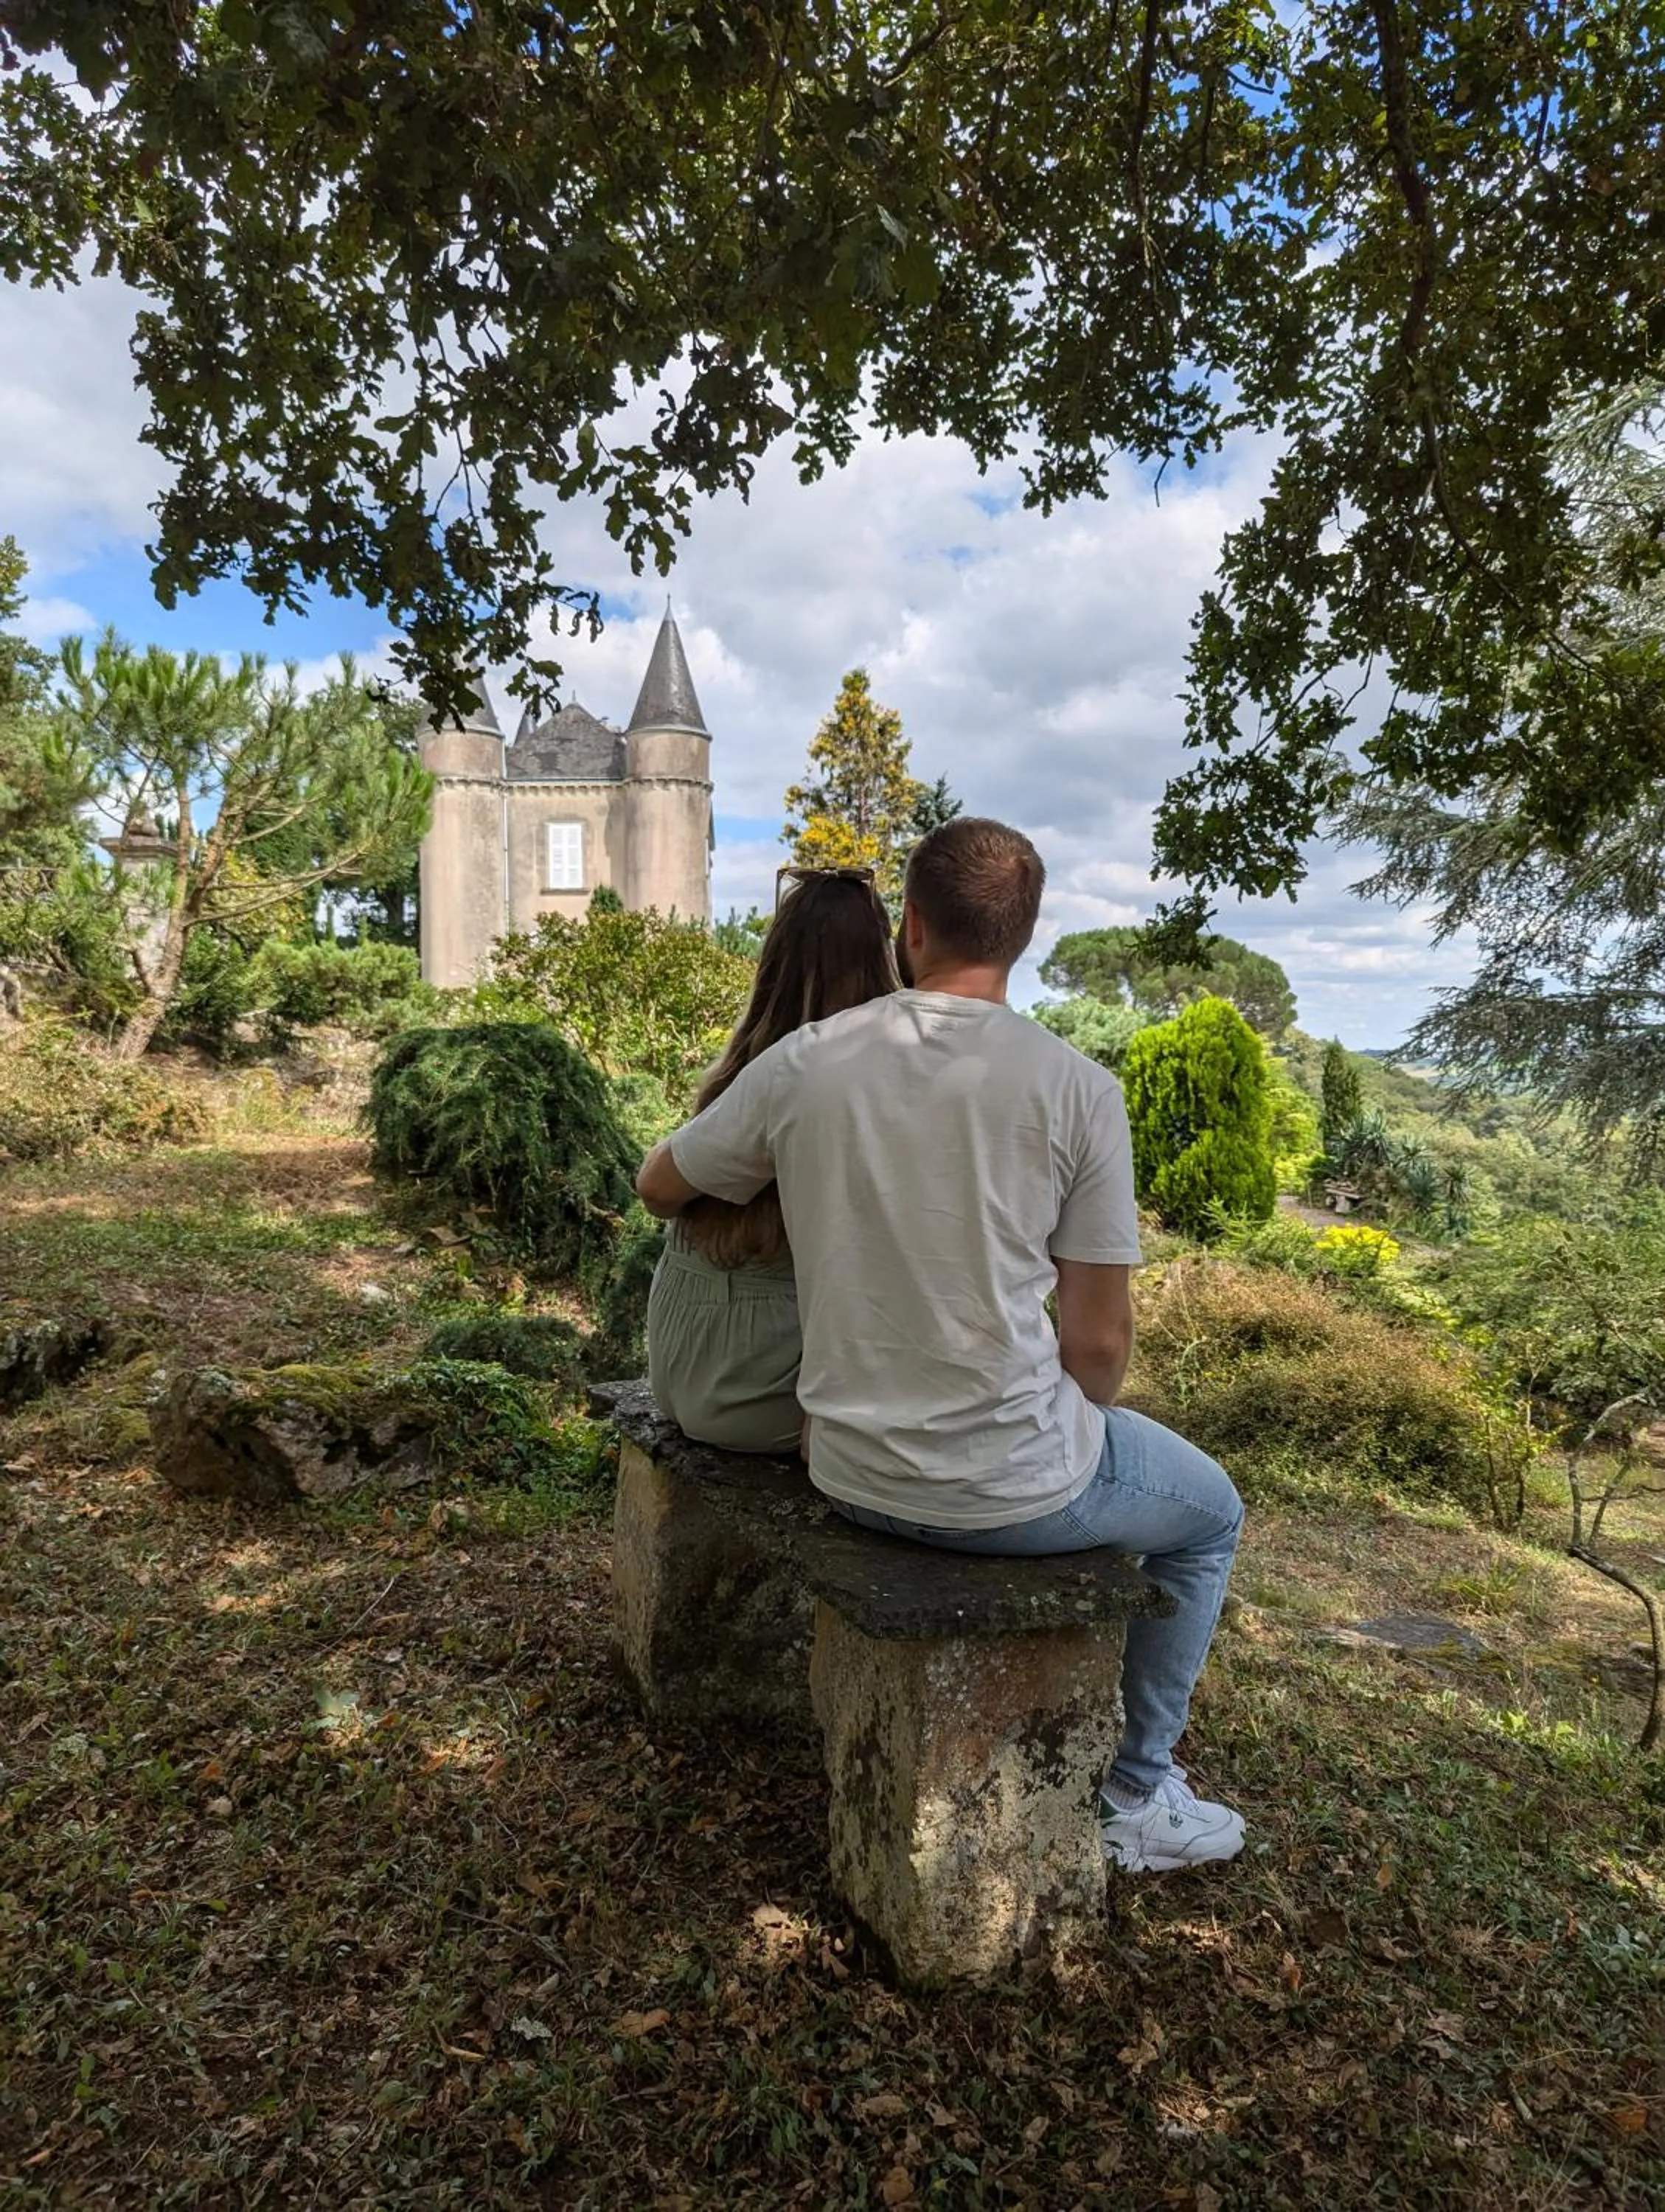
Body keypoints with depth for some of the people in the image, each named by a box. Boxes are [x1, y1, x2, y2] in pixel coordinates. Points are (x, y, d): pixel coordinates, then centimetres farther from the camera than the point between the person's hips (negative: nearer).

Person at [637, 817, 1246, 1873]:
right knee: (1212, 1516, 27)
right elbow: (1099, 1340, -10)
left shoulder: (804, 1062, -8)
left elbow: (660, 1189, 8)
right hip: (1008, 1482, -4)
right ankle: (1138, 1793, 36)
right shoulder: (1077, 1086, -15)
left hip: (850, 1471, 5)